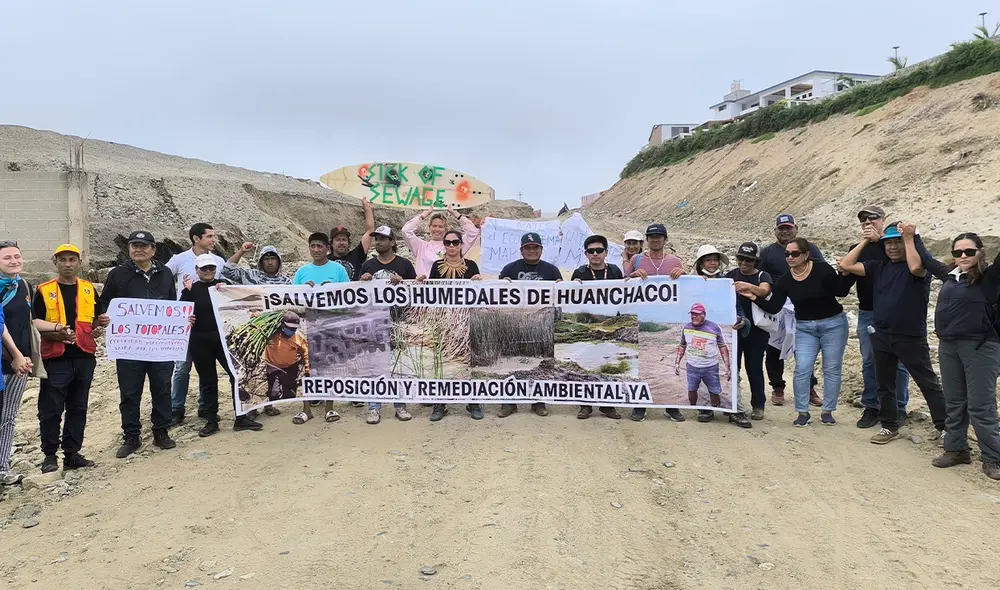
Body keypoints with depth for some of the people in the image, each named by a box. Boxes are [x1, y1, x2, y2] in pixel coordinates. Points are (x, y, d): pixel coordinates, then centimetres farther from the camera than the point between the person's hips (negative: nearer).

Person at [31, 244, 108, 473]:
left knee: (78, 408, 10)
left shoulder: (89, 289, 11)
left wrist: (101, 321, -2)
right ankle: (50, 455, 13)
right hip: (55, 359, -3)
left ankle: (72, 454, 19)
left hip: (84, 357, 4)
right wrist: (56, 328, -21)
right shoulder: (44, 290, 1)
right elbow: (34, 322, -5)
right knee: (51, 409, 0)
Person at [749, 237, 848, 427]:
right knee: (802, 370, -5)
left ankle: (828, 411, 18)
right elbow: (773, 308, -8)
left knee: (832, 369, 6)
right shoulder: (785, 281, -6)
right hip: (805, 328, 3)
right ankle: (803, 412, 7)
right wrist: (754, 297, -20)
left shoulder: (822, 270, -16)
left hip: (833, 324, -2)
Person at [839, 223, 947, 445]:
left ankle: (947, 427, 14)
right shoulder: (879, 266, 7)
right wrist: (866, 241, 0)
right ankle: (889, 426, 28)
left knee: (929, 384, 4)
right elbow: (846, 265, 1)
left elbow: (915, 267, -32)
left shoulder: (919, 264, -7)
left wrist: (909, 238, -23)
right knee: (884, 384, 15)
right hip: (881, 336, 5)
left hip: (911, 338, -5)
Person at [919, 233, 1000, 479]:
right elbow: (925, 259, 23)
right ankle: (956, 449, 26)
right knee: (954, 402, 14)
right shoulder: (949, 274, 7)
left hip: (980, 347, -6)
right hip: (948, 346, 6)